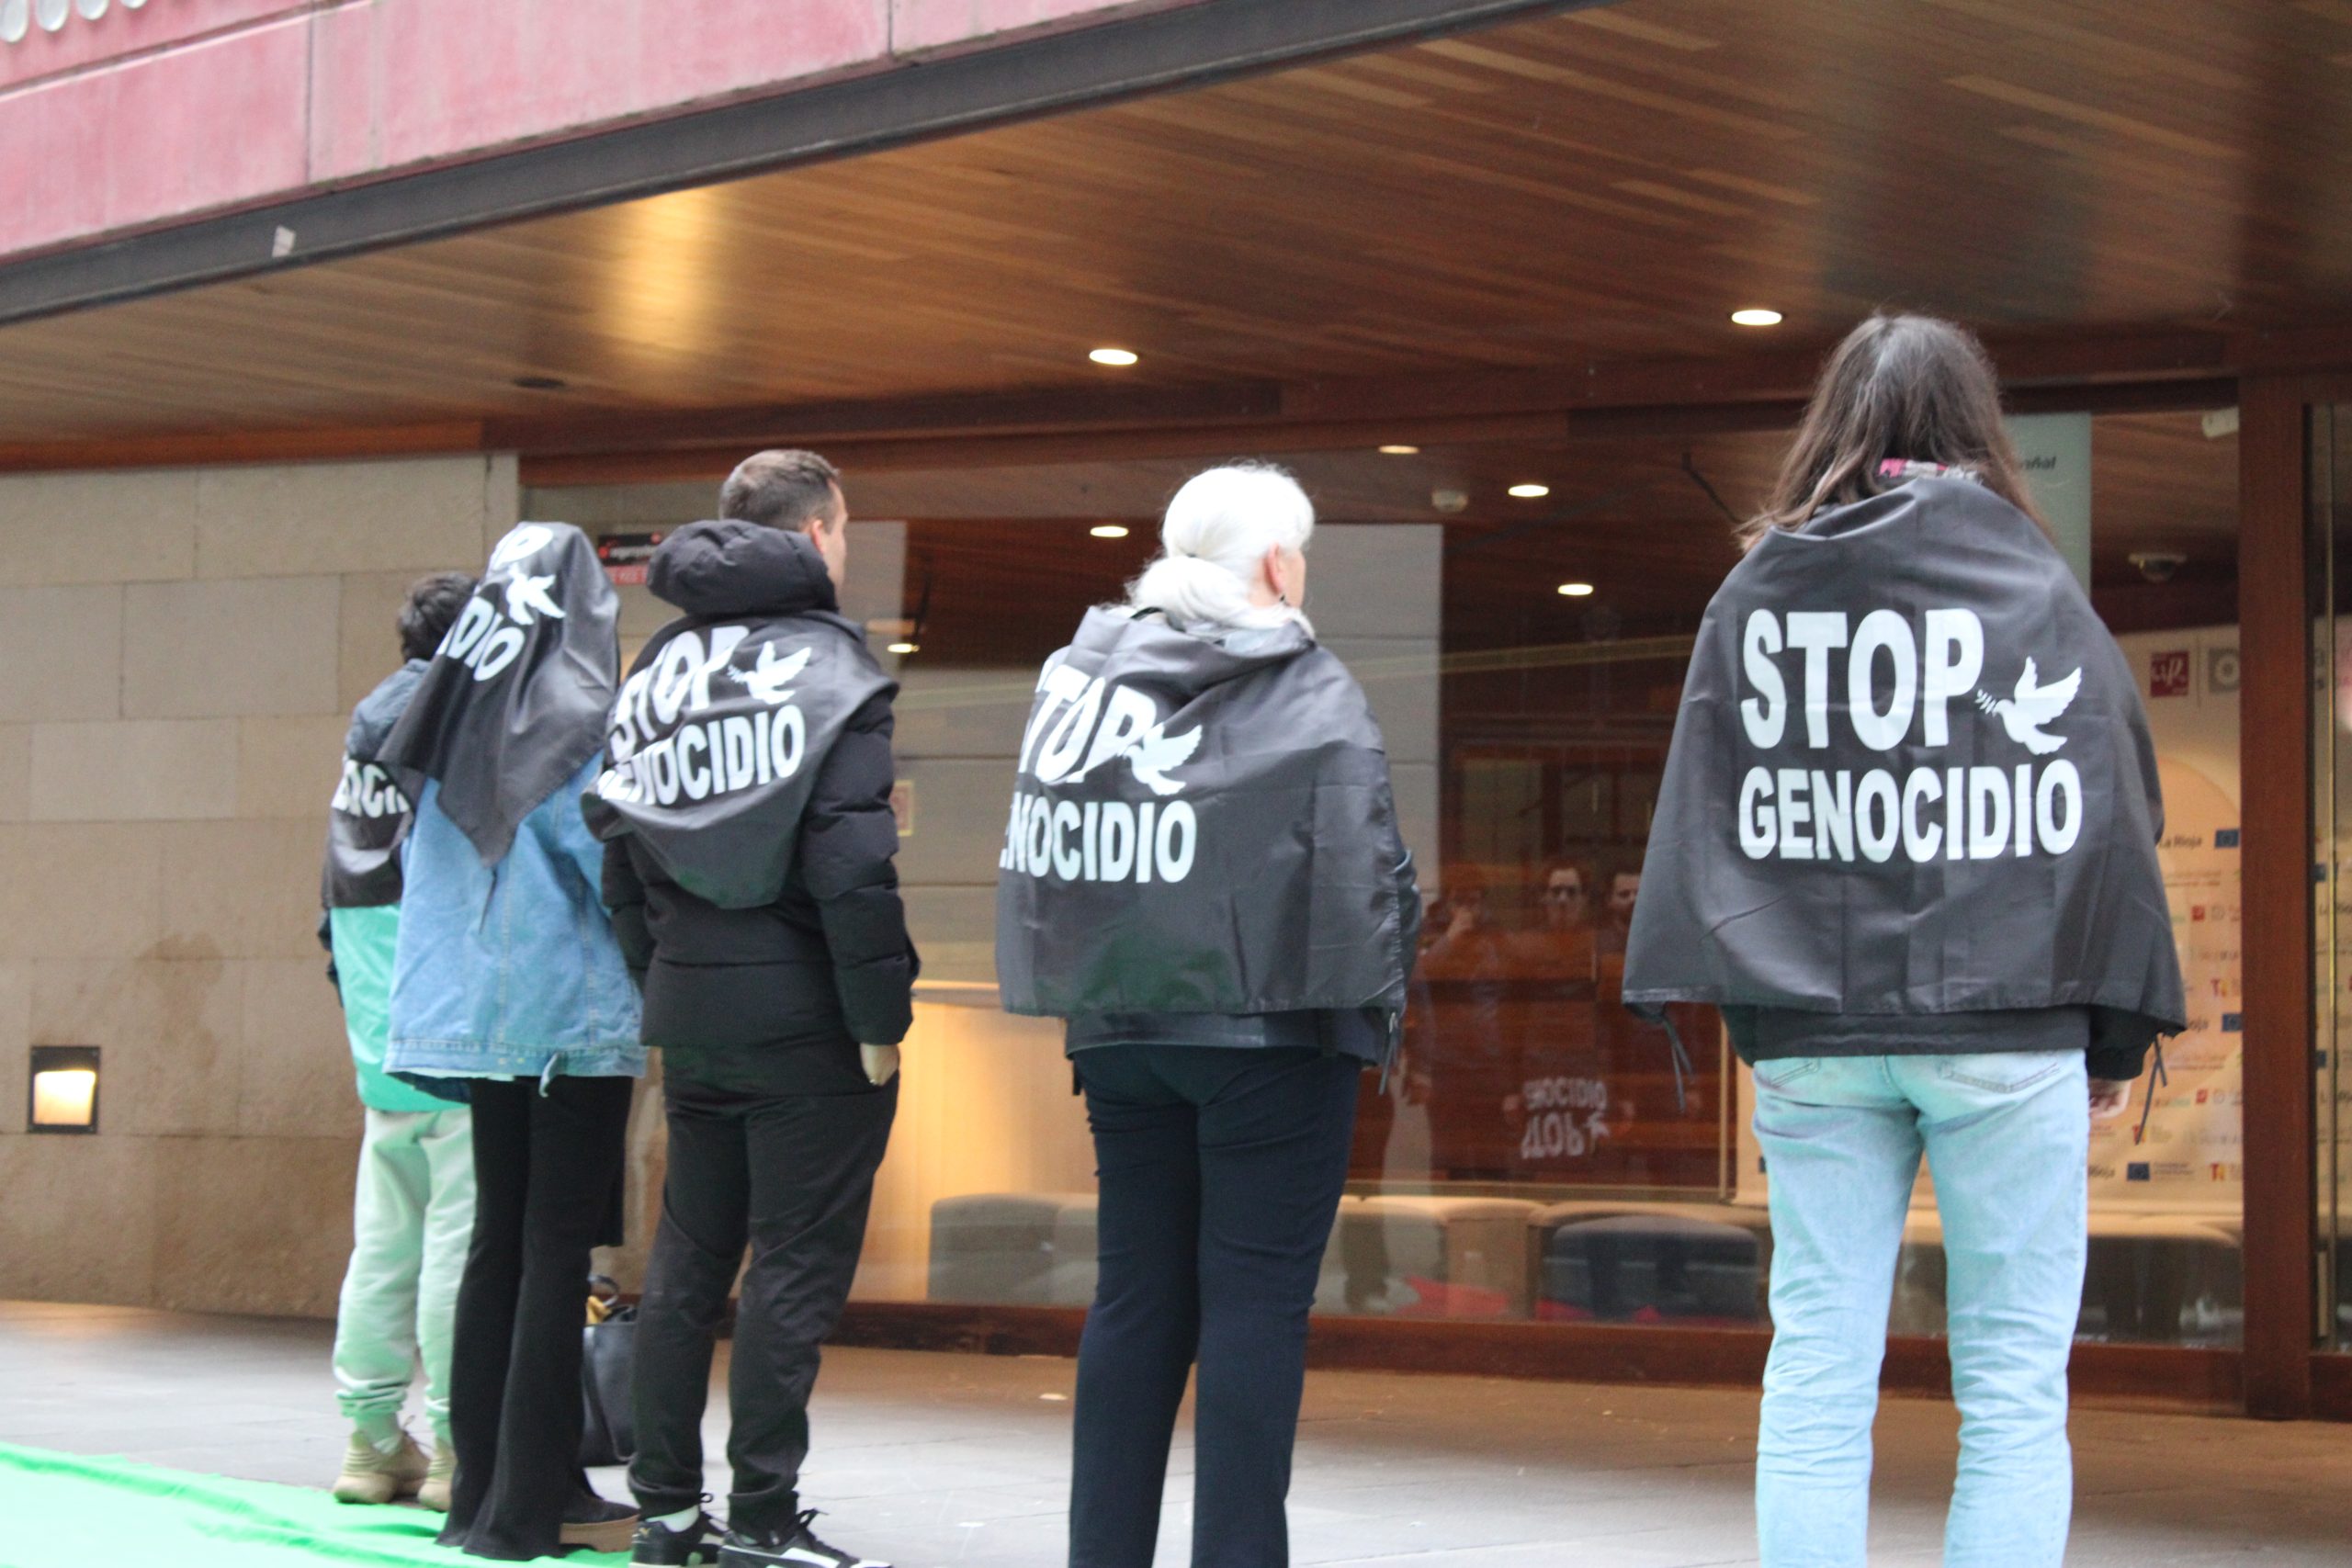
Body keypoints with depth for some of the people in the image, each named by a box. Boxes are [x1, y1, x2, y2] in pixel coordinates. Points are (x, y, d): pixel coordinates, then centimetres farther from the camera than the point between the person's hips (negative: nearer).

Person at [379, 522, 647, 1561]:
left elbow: (426, 861, 14)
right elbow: (617, 860, -13)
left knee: (498, 1239, 12)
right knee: (558, 1249, -3)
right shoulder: (577, 716, -11)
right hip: (574, 1010, -7)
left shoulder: (456, 708, 8)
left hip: (477, 1009, 7)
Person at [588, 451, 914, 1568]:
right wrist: (882, 1016, -12)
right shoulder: (828, 665, -9)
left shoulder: (656, 667, 13)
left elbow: (618, 847, 12)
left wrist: (662, 984, 16)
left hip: (688, 1013, 7)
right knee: (796, 1263, -1)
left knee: (687, 1259, 14)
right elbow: (850, 863, -17)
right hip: (802, 1015, -7)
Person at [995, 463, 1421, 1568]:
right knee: (1257, 1301, -1)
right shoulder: (1309, 692, -8)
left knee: (1138, 1298, 12)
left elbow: (1034, 854, 11)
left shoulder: (1076, 676, 9)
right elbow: (1360, 869, -13)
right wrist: (1376, 998, 0)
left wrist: (1093, 987, 15)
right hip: (1270, 1032, -5)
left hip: (1121, 1028, 6)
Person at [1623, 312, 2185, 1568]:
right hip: (2003, 1028, -2)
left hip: (1813, 1036, 2)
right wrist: (2119, 1034, 8)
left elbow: (1702, 815, 5)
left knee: (1816, 1375, 6)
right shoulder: (2038, 585, 0)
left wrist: (1701, 994, 10)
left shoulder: (1756, 593, 5)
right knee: (2014, 1390, 2)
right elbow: (2113, 809, 1)